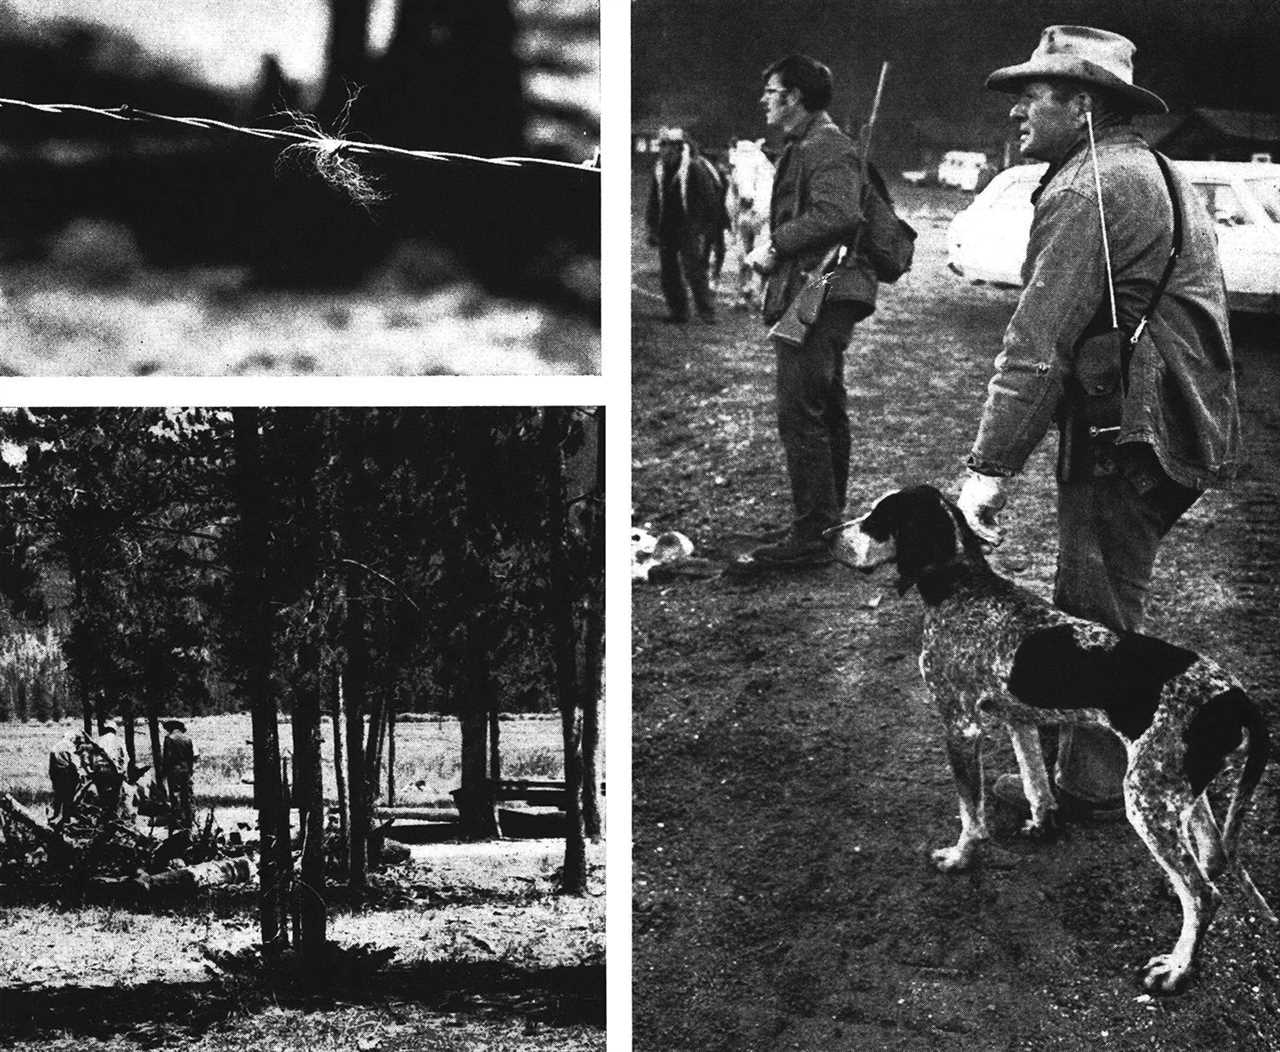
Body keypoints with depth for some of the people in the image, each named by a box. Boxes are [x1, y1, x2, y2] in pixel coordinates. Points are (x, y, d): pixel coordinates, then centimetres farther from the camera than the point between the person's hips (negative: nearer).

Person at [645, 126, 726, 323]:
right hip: (666, 230, 6)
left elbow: (709, 199, -10)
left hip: (689, 230, -6)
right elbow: (654, 202, 16)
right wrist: (653, 229, 10)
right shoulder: (659, 171, 9)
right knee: (668, 272, 5)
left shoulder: (695, 168, -9)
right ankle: (678, 311, 13)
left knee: (694, 270, -10)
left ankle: (707, 312, -4)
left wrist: (707, 229, -14)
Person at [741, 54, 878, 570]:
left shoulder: (828, 150, -11)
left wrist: (776, 246, -19)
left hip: (815, 298, -11)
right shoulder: (804, 149, 22)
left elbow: (838, 215, -26)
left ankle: (811, 536, -11)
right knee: (826, 416, 15)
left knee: (801, 416, -12)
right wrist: (774, 250, 11)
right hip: (813, 299, 11)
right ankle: (830, 523, 24)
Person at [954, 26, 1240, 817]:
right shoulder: (1154, 174, 18)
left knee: (1097, 619, -2)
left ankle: (1093, 786, 7)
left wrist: (990, 466, -21)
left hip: (1125, 435, -10)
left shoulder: (1087, 190, -16)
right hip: (1169, 427, 10)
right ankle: (1095, 759, 30)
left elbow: (1038, 342, -22)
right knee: (1109, 610, 19)